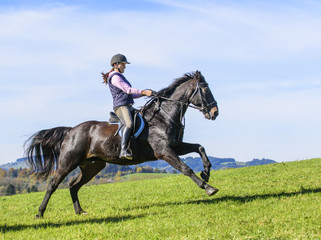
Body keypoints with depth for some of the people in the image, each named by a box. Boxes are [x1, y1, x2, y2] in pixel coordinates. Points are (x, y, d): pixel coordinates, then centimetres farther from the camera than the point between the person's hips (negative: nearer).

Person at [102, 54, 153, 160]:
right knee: (129, 124, -33)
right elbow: (127, 89, -17)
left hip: (129, 106, 11)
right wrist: (144, 92, -21)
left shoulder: (120, 77, 27)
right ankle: (123, 150, -40)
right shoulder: (115, 77, -5)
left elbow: (130, 95, 27)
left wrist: (144, 94, 15)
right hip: (120, 106, -11)